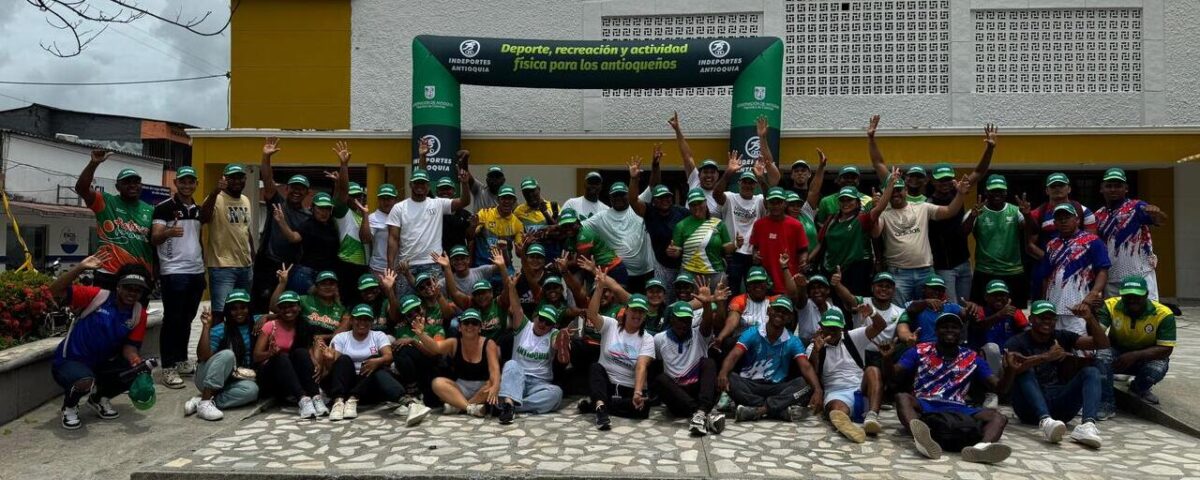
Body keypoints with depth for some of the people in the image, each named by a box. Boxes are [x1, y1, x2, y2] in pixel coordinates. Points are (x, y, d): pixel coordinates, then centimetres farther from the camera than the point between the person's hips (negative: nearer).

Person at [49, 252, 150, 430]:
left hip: (102, 364, 5)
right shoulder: (96, 296, -16)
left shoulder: (139, 314, -4)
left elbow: (130, 346, -5)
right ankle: (69, 406, 2)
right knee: (85, 382, -37)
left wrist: (135, 359, -28)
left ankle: (100, 398, 15)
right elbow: (56, 290, -24)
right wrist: (81, 267, -36)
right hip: (69, 361, -5)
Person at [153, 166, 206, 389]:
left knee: (187, 319, 12)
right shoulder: (164, 207, -6)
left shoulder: (198, 210, 14)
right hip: (173, 272, -6)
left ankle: (182, 360, 22)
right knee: (172, 320, -4)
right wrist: (168, 232, -36)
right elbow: (154, 239, -14)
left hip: (196, 272, 6)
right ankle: (168, 368, 0)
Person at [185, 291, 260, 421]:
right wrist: (206, 326, -27)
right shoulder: (220, 330, -11)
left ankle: (205, 401, -25)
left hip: (232, 381, 3)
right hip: (207, 378, -3)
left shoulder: (255, 325, 2)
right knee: (227, 354, -34)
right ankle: (204, 402, -34)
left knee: (252, 389, -32)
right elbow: (202, 357, -22)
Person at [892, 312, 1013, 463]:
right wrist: (887, 359, -23)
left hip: (956, 409, 2)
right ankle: (922, 439, -63)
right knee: (902, 398, -33)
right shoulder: (920, 351, 7)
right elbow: (893, 375, 0)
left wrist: (1010, 372, -12)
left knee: (998, 417, -22)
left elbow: (997, 386, 9)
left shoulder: (972, 359, 13)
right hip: (923, 406, -2)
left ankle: (982, 447, -57)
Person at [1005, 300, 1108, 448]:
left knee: (1091, 372, -14)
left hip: (1059, 405, 4)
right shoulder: (1017, 342, -2)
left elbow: (1103, 343, 4)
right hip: (1030, 407, -3)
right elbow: (1012, 368, -24)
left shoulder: (1063, 337, 12)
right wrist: (1045, 357, -35)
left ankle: (1087, 424, -40)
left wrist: (1090, 318, -12)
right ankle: (1045, 422, -53)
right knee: (1026, 371, -28)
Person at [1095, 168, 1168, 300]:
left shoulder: (1136, 207, -3)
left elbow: (1162, 220, -22)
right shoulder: (1098, 215, 10)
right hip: (1111, 280, 5)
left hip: (1140, 276, -5)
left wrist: (1157, 213, -45)